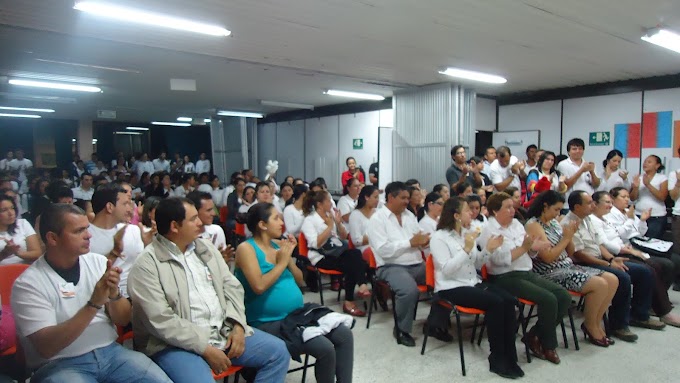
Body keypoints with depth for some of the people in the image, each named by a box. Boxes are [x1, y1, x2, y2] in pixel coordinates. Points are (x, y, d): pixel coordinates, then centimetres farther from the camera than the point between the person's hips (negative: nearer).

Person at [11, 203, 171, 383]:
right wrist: (94, 304, -24)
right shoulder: (28, 283, -8)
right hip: (61, 364, -3)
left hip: (110, 351, 3)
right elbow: (46, 347, -16)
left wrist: (114, 293, -15)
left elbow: (123, 320, 6)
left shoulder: (98, 262, 3)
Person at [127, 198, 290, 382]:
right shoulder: (147, 264, -11)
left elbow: (231, 286, 11)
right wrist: (205, 349, -18)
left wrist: (238, 325, -5)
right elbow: (161, 321, -17)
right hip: (178, 344, -6)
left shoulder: (206, 247, 10)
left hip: (224, 331, 7)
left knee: (277, 350, -1)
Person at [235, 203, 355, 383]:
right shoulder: (246, 248, -10)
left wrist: (289, 257, -1)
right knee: (325, 349, -21)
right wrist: (282, 262, -12)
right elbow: (259, 286, -23)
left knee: (345, 335, -4)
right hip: (269, 323, -8)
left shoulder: (277, 246, 11)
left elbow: (299, 281, 14)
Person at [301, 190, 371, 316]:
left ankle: (362, 285, -31)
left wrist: (339, 223, -3)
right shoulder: (309, 220, -5)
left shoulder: (332, 214, 11)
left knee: (355, 253, -28)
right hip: (321, 257, -5)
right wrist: (330, 226, -17)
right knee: (351, 265, -29)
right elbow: (316, 244, -18)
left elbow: (344, 237, 15)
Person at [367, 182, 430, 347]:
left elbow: (420, 239, 18)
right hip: (392, 267, -7)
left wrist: (424, 241, -7)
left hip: (418, 264, 7)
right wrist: (411, 242, -14)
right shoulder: (377, 218, -4)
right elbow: (384, 250, -16)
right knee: (410, 290, -34)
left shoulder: (409, 215, 17)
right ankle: (402, 330, -8)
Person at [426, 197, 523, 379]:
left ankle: (509, 357, -13)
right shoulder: (439, 237, -6)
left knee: (509, 300, -18)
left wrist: (488, 249, 1)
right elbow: (447, 270, -18)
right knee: (495, 302, -27)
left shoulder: (467, 233, 14)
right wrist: (466, 249, -22)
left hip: (473, 283, 7)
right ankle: (498, 359, -15)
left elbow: (476, 265, 17)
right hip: (451, 288, -7)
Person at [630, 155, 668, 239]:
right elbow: (632, 198, 4)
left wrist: (648, 185, -17)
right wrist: (636, 187, -14)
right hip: (639, 215, 2)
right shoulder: (638, 178, 8)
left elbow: (662, 197, -10)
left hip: (657, 217, -2)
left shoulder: (662, 178, 2)